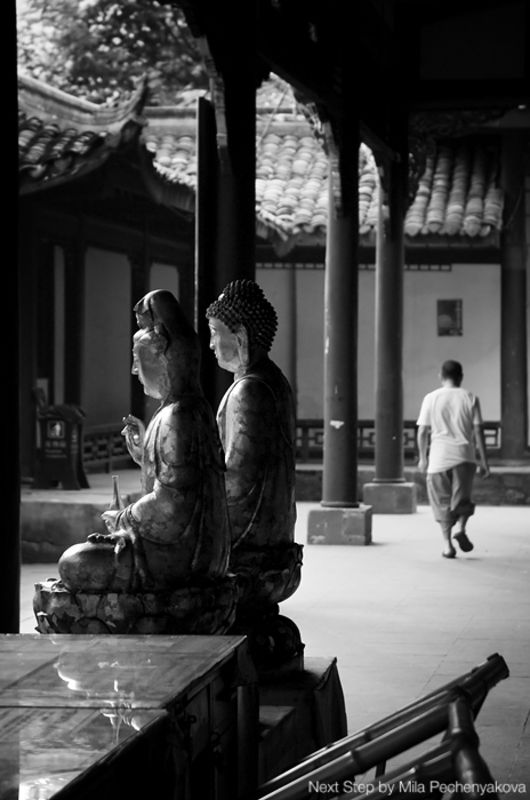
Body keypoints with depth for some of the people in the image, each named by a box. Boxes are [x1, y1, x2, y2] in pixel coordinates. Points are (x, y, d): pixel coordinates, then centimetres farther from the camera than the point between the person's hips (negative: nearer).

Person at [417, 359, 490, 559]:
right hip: (464, 456, 0)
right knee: (462, 499, 13)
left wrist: (422, 457, 14)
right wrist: (484, 461, 3)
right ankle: (459, 527, -14)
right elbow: (478, 431, -1)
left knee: (442, 502, 9)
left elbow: (422, 432, 2)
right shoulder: (470, 398, 2)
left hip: (439, 458, 0)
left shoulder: (431, 398, 2)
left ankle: (447, 544, 3)